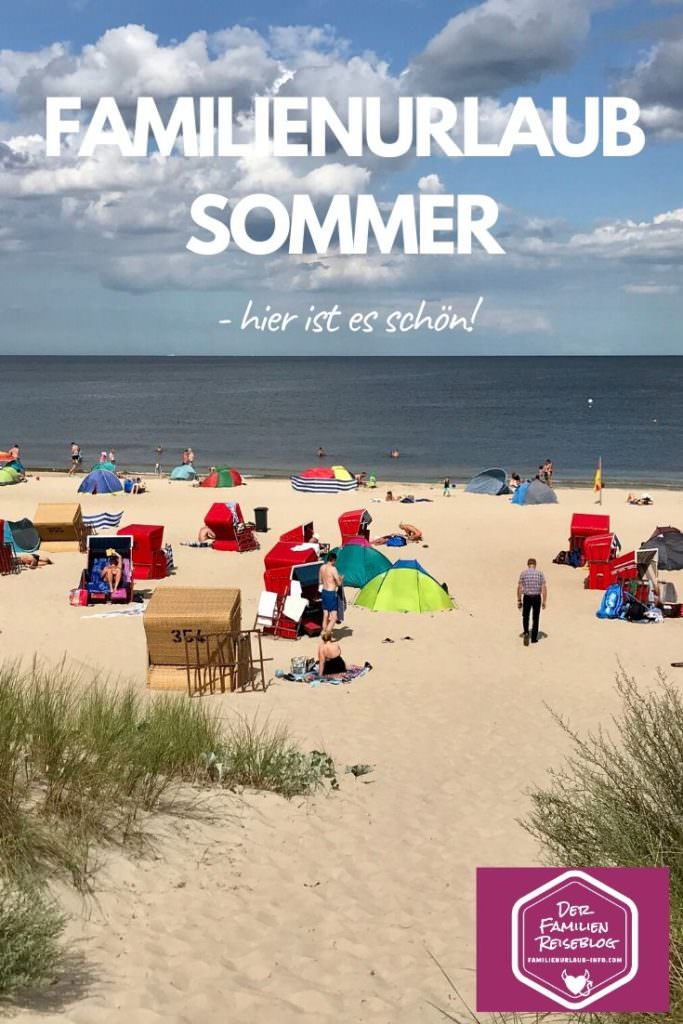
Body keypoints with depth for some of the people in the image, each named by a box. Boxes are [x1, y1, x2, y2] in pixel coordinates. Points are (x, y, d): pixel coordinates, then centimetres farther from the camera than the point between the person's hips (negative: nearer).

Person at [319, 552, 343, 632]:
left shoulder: (322, 567, 5)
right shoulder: (333, 569, -18)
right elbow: (339, 583, -13)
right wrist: (341, 578, 7)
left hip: (324, 592, 8)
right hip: (331, 593, -8)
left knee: (325, 615, 18)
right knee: (334, 617, -6)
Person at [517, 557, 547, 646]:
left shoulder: (523, 573, -1)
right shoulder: (540, 573, -1)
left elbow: (519, 588, -3)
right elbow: (544, 588, -5)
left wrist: (519, 600, 4)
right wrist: (544, 601, -1)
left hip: (527, 597, 0)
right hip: (537, 597, 0)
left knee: (525, 617, 17)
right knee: (535, 618, 12)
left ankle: (526, 633, -5)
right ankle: (534, 638, 14)